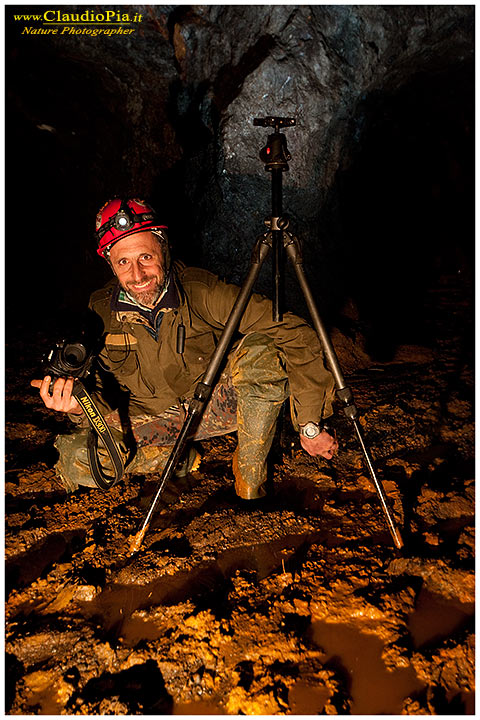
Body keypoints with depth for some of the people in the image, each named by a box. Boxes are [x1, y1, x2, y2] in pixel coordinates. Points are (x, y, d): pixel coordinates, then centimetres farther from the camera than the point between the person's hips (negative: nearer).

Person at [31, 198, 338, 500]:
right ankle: (177, 456, 4)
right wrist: (80, 407, -28)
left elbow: (297, 336, -25)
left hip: (217, 405, -2)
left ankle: (250, 481, -13)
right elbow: (104, 399, -3)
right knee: (75, 461, -22)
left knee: (260, 351, -31)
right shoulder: (101, 313, -13)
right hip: (152, 419, 2)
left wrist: (310, 426, -24)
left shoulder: (203, 291, -24)